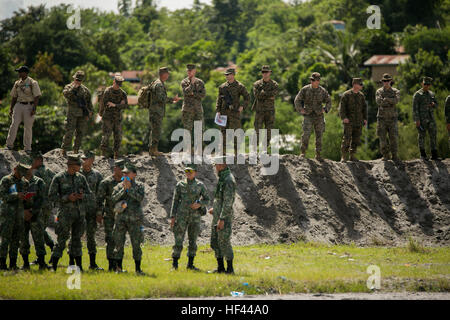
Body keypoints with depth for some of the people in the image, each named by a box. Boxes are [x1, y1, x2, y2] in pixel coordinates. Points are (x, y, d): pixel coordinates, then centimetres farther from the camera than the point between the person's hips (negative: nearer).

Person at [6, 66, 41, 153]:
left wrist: (34, 109, -17)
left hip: (29, 106, -4)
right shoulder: (17, 83, 10)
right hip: (19, 106, 4)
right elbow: (14, 97, 16)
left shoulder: (33, 83, -6)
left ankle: (27, 148, 6)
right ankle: (9, 145, -2)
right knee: (14, 125, -7)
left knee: (28, 128, -1)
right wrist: (11, 109, 11)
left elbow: (36, 97, -10)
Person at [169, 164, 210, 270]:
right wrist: (172, 217, -2)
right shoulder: (180, 185, 1)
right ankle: (174, 264, 0)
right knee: (178, 241, -4)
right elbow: (175, 201, 4)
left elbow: (207, 199, 8)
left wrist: (199, 204, -13)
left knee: (193, 242, 5)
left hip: (195, 216, 1)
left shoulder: (200, 185, 2)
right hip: (181, 215, -1)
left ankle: (190, 264, 14)